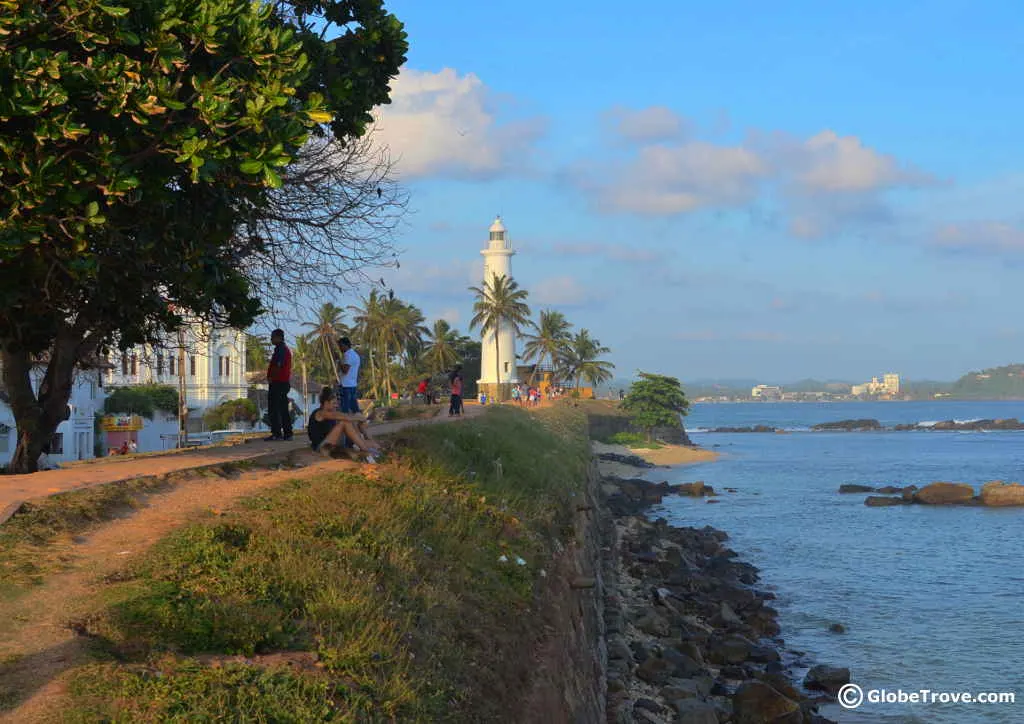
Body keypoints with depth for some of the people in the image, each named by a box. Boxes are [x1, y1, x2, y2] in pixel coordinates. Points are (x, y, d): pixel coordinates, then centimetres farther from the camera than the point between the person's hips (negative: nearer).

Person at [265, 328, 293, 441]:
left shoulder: (280, 348, -11)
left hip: (277, 382, -10)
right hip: (285, 382, 10)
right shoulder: (286, 349, 20)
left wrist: (270, 377, -11)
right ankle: (287, 433, 11)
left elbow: (278, 365, -21)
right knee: (283, 409, 12)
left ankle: (276, 433, -13)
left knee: (273, 409, -9)